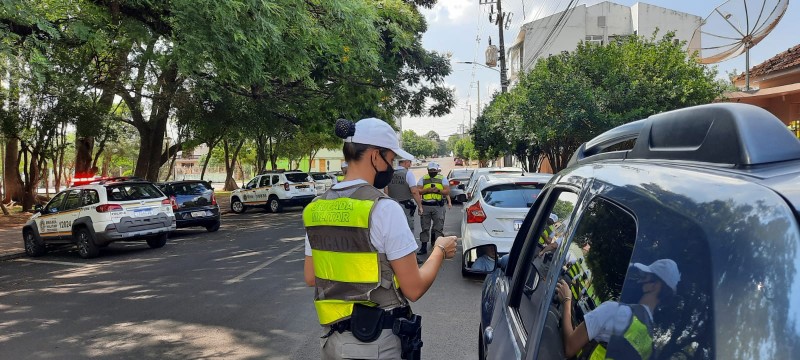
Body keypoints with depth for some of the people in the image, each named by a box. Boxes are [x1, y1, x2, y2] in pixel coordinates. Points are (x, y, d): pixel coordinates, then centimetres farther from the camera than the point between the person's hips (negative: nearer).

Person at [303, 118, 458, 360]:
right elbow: (414, 289, -14)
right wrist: (440, 251, 1)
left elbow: (310, 278, 10)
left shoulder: (315, 208, 1)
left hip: (332, 337, 6)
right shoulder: (384, 208, -18)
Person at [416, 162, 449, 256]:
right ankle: (423, 247, 11)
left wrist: (438, 190, -16)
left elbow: (447, 192, 0)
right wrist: (428, 190, -14)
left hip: (438, 206, -1)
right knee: (425, 228, 5)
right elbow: (418, 191, 0)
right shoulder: (423, 179, 10)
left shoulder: (442, 179, 8)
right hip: (425, 205, 1)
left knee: (438, 228, 0)